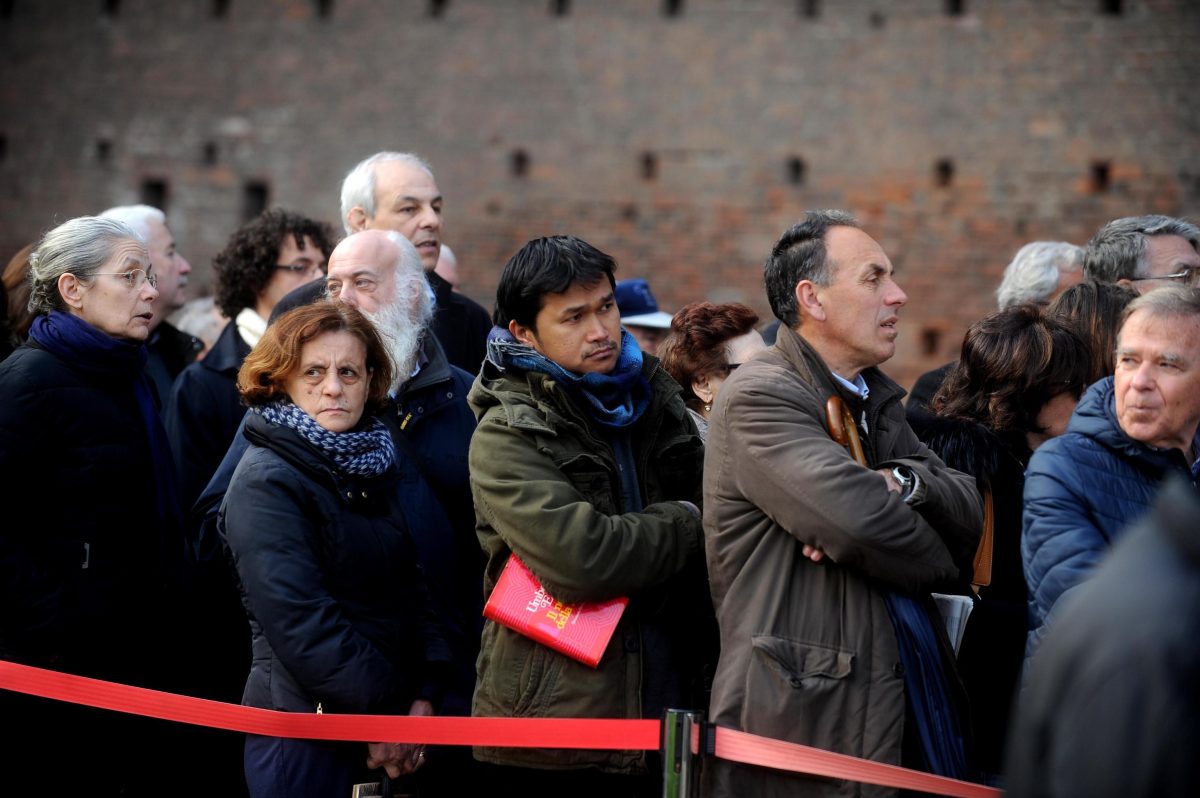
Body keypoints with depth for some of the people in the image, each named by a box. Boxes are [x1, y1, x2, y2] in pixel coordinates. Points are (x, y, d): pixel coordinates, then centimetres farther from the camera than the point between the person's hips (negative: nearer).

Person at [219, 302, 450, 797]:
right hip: (304, 732, -7)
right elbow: (299, 624, -20)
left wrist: (424, 698, -4)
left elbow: (412, 587, 9)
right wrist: (384, 714, -18)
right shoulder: (266, 482, -12)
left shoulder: (371, 468, 11)